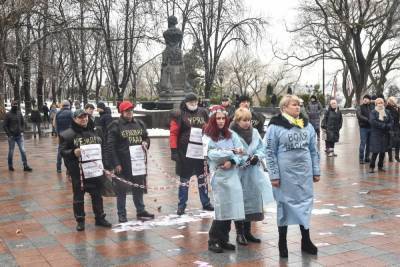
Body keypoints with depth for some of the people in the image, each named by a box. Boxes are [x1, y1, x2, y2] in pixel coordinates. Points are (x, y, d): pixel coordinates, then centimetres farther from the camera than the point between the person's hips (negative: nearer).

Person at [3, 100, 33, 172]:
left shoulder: (19, 113, 5)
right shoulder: (8, 114, -5)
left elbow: (23, 123, 16)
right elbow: (4, 126, -4)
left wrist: (22, 131, 3)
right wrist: (9, 134, -10)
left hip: (19, 136, 3)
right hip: (12, 136, -3)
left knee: (23, 151, -4)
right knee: (11, 152, 7)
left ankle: (25, 166, -2)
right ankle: (10, 166, 21)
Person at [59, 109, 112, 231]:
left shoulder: (93, 132, 10)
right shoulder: (68, 134, -5)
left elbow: (101, 146, 20)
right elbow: (62, 151, -8)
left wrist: (102, 163, 8)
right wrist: (73, 152, -26)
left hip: (95, 169, 5)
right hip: (77, 171, -4)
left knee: (97, 194, 13)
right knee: (78, 196, 6)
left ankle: (100, 217, 26)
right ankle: (80, 220, 19)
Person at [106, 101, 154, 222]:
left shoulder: (139, 123, 10)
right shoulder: (115, 126, -8)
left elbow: (146, 137, 23)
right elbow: (110, 146, -11)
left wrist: (146, 143, -2)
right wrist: (115, 163, -16)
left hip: (138, 162, 6)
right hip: (122, 164, -5)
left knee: (139, 188, 15)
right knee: (122, 190, 4)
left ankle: (141, 211, 27)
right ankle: (122, 215, 15)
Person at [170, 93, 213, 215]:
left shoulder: (203, 113, 11)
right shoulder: (179, 115, -3)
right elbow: (173, 133, -7)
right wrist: (174, 151, -13)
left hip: (201, 152, 4)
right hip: (185, 153, -4)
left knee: (203, 178, 13)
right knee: (184, 179, 3)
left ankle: (206, 203, 25)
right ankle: (181, 206, 12)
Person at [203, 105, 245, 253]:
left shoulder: (231, 135, 11)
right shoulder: (207, 137, -1)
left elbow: (240, 152, 2)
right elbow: (212, 154, -15)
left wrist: (231, 161, -17)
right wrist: (232, 151, -9)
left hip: (233, 175, 4)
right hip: (219, 176, -4)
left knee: (230, 208, 5)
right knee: (222, 208, -6)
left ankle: (223, 240, 17)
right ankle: (213, 241, 7)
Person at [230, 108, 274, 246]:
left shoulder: (254, 132, 8)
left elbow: (262, 148, 11)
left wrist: (257, 156, -9)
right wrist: (241, 160, -23)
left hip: (253, 174, 6)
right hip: (238, 174, -6)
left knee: (252, 201, 11)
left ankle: (247, 232, 25)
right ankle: (239, 233, 13)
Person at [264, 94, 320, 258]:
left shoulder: (307, 125, 8)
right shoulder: (275, 127, -8)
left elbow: (313, 150, 11)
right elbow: (270, 152, -8)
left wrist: (316, 171, 9)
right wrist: (274, 175, -11)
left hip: (304, 172, 4)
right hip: (285, 173, -4)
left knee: (305, 203, 11)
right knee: (284, 205, 6)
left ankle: (306, 241, 24)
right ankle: (282, 243, 20)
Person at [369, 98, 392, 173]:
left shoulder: (387, 112, 11)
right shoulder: (373, 112, -4)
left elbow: (391, 122, 9)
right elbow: (372, 122, -18)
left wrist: (387, 126, -13)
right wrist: (384, 125, -17)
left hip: (385, 135, 5)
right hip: (376, 135, -5)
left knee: (383, 151, 7)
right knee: (375, 151, -10)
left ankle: (380, 166, 18)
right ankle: (371, 167, -2)